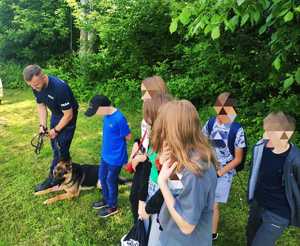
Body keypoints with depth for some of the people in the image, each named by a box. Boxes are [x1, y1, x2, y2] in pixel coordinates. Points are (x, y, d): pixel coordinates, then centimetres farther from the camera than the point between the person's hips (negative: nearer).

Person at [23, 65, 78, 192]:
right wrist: (42, 125, -8)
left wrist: (56, 130, -16)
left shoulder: (59, 87, -37)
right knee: (55, 146, 15)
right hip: (55, 114, 7)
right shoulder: (36, 86, -14)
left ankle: (53, 179, 13)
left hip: (67, 116, -7)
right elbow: (41, 105, 2)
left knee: (60, 148, -2)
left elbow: (68, 115, -28)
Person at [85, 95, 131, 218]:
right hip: (105, 154, 8)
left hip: (116, 157, -8)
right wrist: (109, 143, 0)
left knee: (111, 181, 9)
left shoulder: (119, 119, -28)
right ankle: (106, 200, 44)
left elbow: (128, 136, -16)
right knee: (102, 177, 22)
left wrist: (117, 143, -3)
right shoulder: (106, 115, -2)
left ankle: (112, 207, 31)